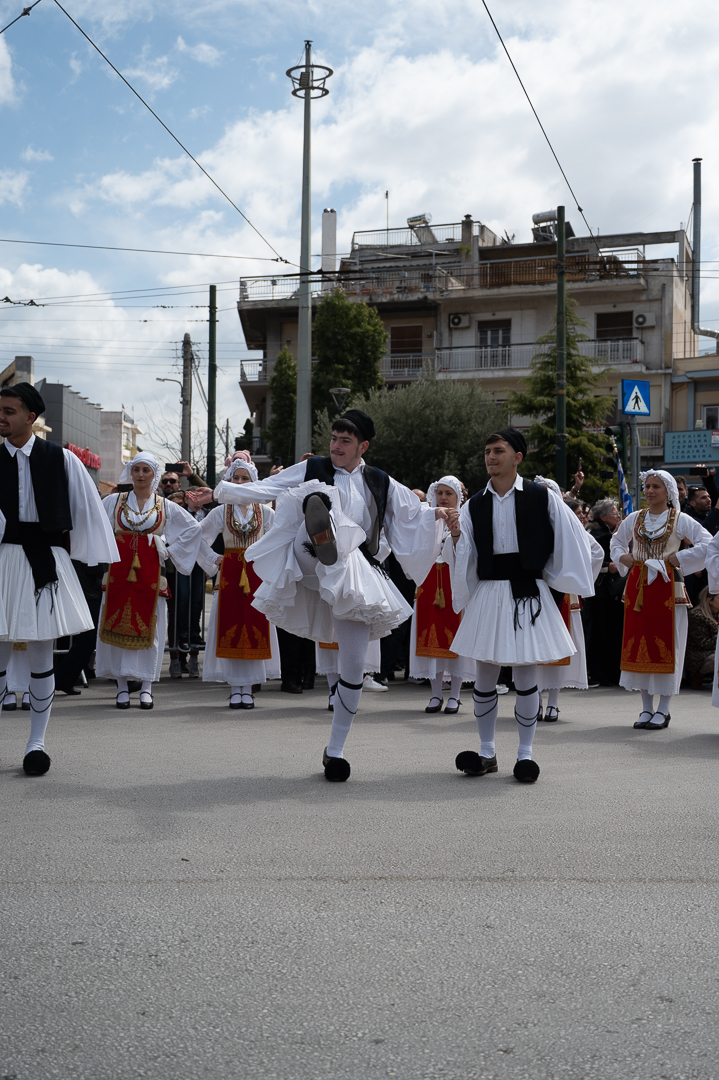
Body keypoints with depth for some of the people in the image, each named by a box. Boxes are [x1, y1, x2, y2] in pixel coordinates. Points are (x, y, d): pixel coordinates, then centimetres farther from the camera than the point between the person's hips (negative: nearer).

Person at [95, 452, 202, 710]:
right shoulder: (114, 502, 8)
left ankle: (146, 687, 5)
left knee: (148, 626, -1)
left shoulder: (166, 507, 7)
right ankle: (122, 686, 7)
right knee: (117, 625, -1)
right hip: (119, 570, 1)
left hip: (150, 573, -1)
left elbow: (193, 528, 12)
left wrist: (171, 549, 6)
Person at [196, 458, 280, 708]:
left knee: (255, 628, -1)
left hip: (257, 574, 0)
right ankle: (235, 689, 3)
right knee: (230, 629, -2)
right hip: (229, 575, 0)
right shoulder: (220, 512, 4)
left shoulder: (265, 513, 4)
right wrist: (213, 559, 4)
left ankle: (248, 689, 5)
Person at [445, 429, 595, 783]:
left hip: (528, 592, -3)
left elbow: (572, 538, 6)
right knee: (485, 675, 6)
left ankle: (525, 753, 14)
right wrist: (456, 536, -10)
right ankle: (487, 753, 18)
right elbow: (465, 560, 8)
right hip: (487, 592, 3)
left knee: (526, 675, 1)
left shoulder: (541, 497, -1)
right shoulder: (474, 505, 7)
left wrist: (556, 577, 6)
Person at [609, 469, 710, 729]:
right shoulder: (634, 518, 12)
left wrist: (677, 558, -11)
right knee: (639, 644, 3)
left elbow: (707, 544, -7)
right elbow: (616, 542, 27)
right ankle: (646, 708, 12)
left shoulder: (680, 519, 0)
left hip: (666, 586, -4)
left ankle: (663, 710, 3)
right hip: (637, 585, 4)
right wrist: (624, 558, 7)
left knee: (665, 645, -4)